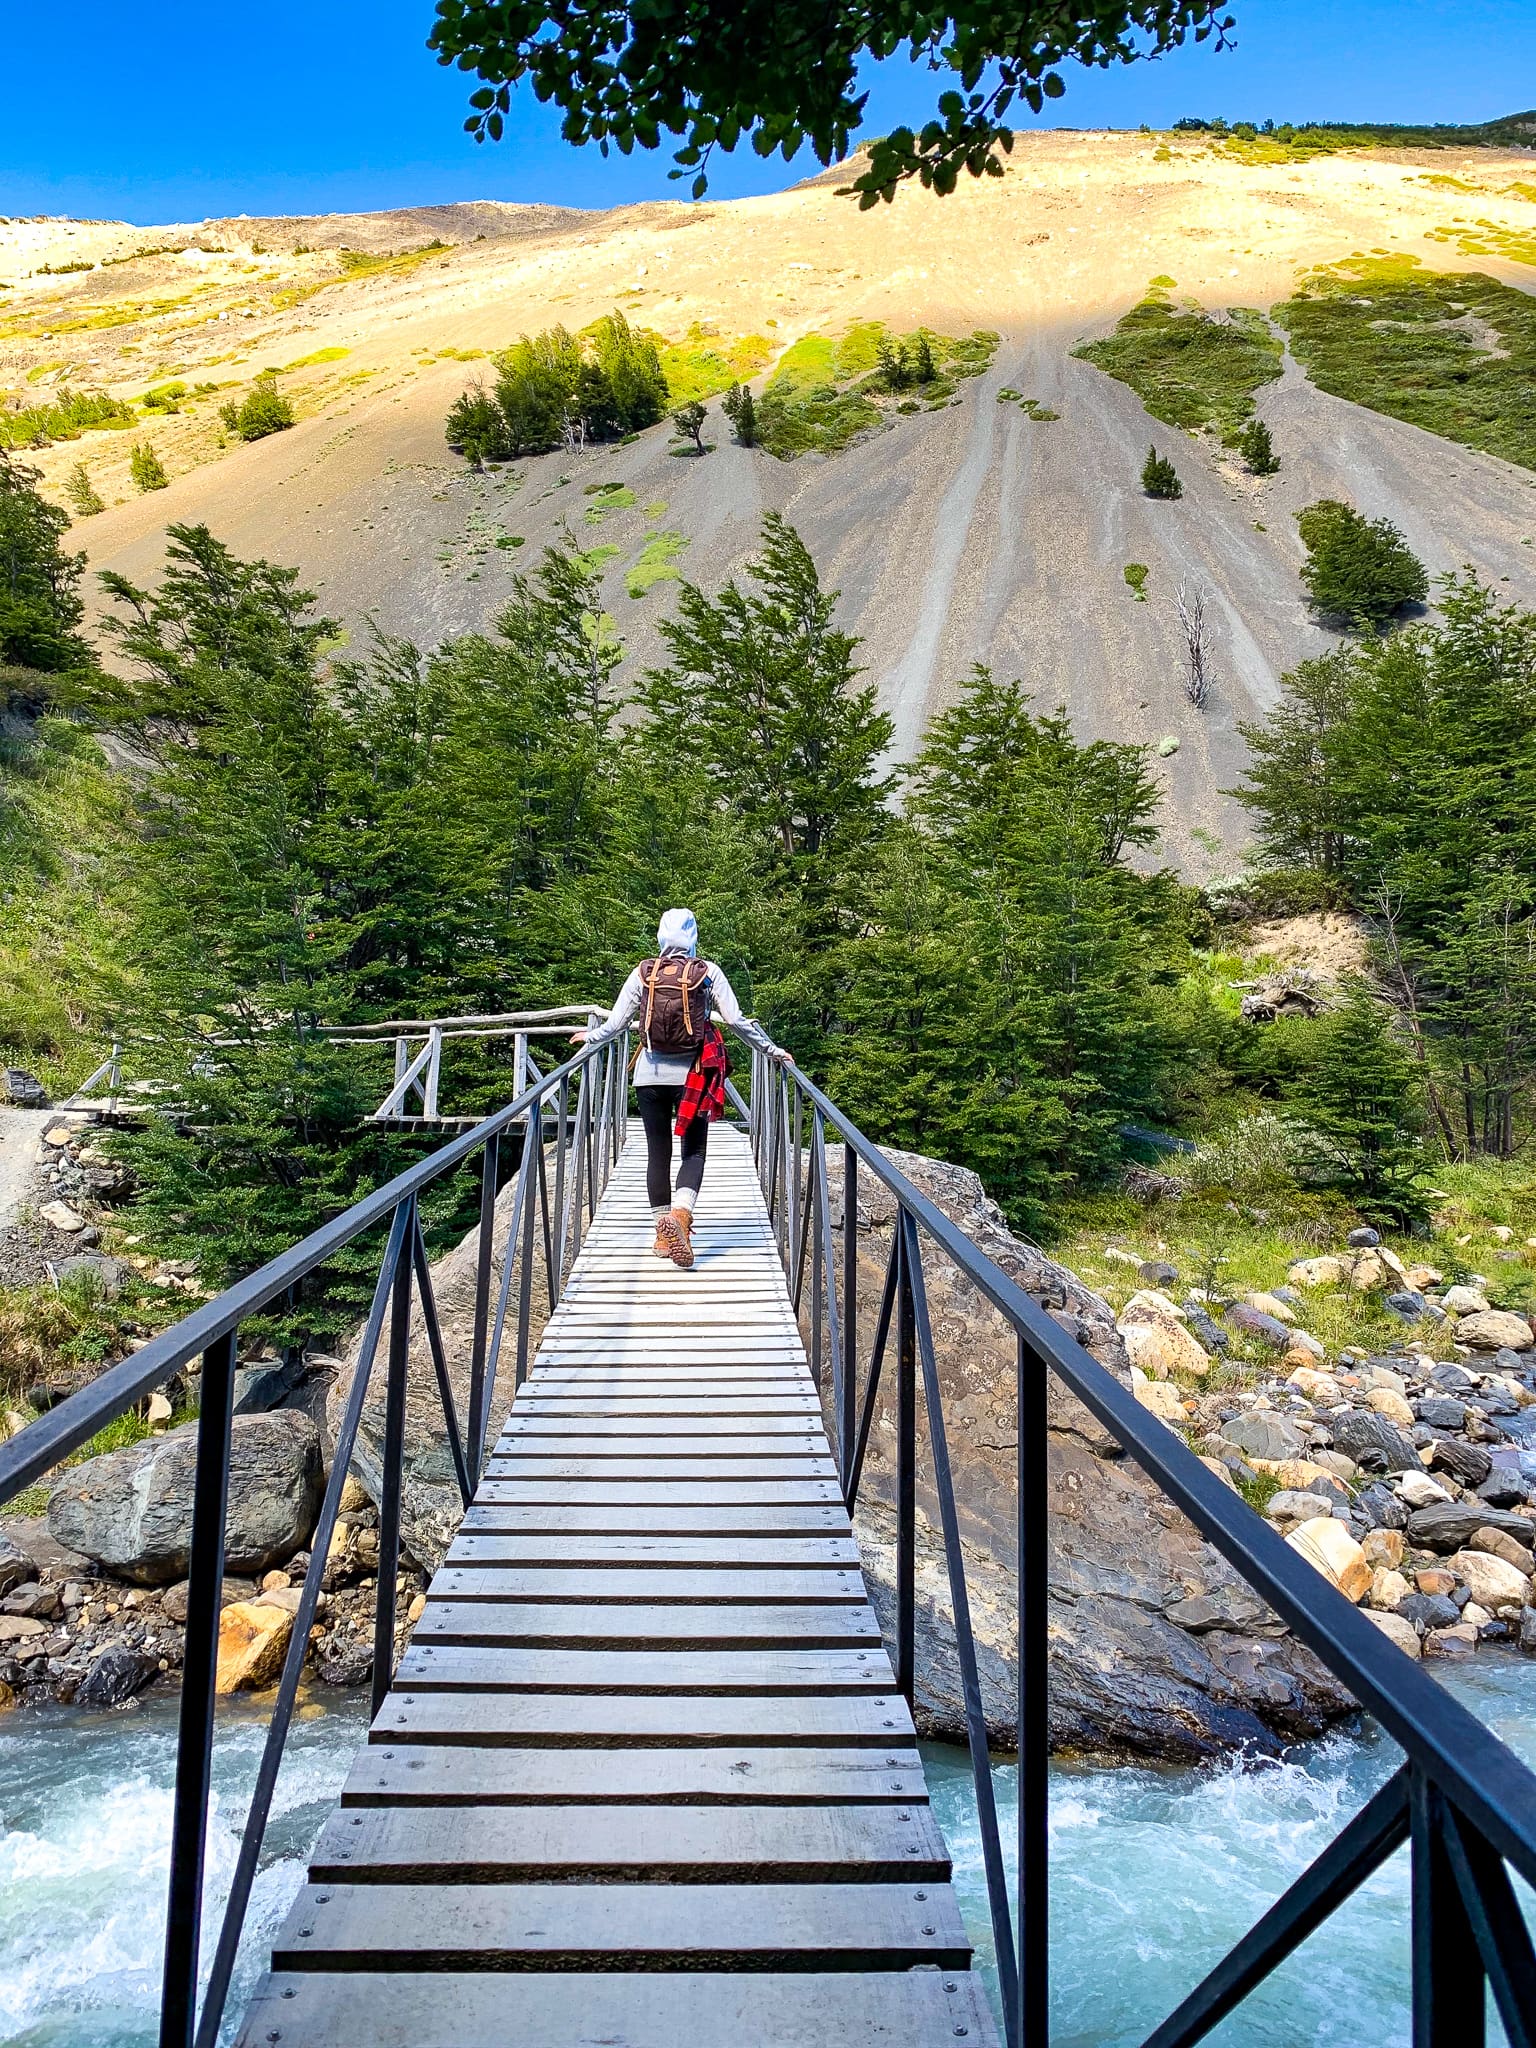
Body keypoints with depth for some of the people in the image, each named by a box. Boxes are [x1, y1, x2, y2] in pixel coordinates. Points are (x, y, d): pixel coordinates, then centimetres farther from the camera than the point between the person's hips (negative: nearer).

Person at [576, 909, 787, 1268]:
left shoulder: (643, 973, 0)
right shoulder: (708, 972, -4)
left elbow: (615, 1024, 3)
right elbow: (738, 1020, -6)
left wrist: (589, 1037, 24)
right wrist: (773, 1051, 5)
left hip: (650, 1075, 2)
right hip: (692, 1076, -2)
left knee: (657, 1152, 11)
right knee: (694, 1151, 5)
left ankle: (663, 1234, 15)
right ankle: (680, 1213, -21)